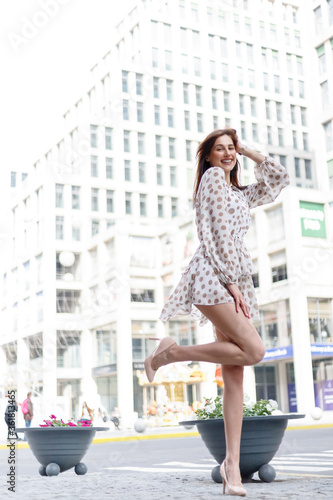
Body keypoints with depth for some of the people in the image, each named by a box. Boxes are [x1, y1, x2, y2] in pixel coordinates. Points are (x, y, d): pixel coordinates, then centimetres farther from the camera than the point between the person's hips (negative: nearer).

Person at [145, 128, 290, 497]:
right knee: (253, 350, -21)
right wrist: (232, 282, -13)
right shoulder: (212, 177, 3)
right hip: (213, 275, -8)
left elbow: (278, 179, 35)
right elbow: (218, 234, -7)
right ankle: (170, 352, -9)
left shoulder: (239, 193, 27)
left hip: (234, 279, 8)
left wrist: (247, 150, 27)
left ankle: (232, 462, -1)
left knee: (234, 375, -1)